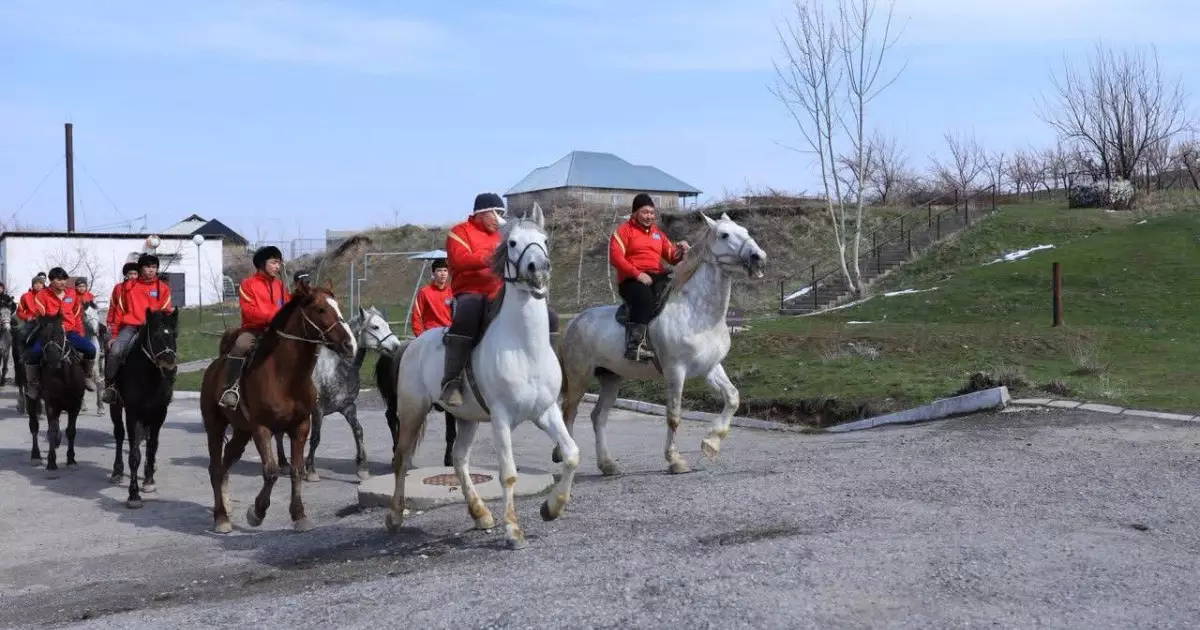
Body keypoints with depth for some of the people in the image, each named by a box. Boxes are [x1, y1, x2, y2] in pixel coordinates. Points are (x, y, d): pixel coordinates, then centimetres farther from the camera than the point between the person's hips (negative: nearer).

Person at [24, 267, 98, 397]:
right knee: (33, 353, -28)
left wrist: (80, 334, 14)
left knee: (90, 349, -14)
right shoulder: (42, 295, -1)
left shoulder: (72, 295, 9)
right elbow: (38, 315, -5)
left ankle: (86, 376, 13)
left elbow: (77, 316, 16)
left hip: (69, 332, 3)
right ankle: (32, 384, -4)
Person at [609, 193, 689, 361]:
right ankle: (634, 346, -42)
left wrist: (680, 251, -5)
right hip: (631, 280, -5)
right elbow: (615, 257, -8)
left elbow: (672, 257, 19)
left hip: (658, 277, 5)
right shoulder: (624, 230, 6)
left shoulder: (658, 233, 23)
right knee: (645, 297, -38)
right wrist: (637, 273, -18)